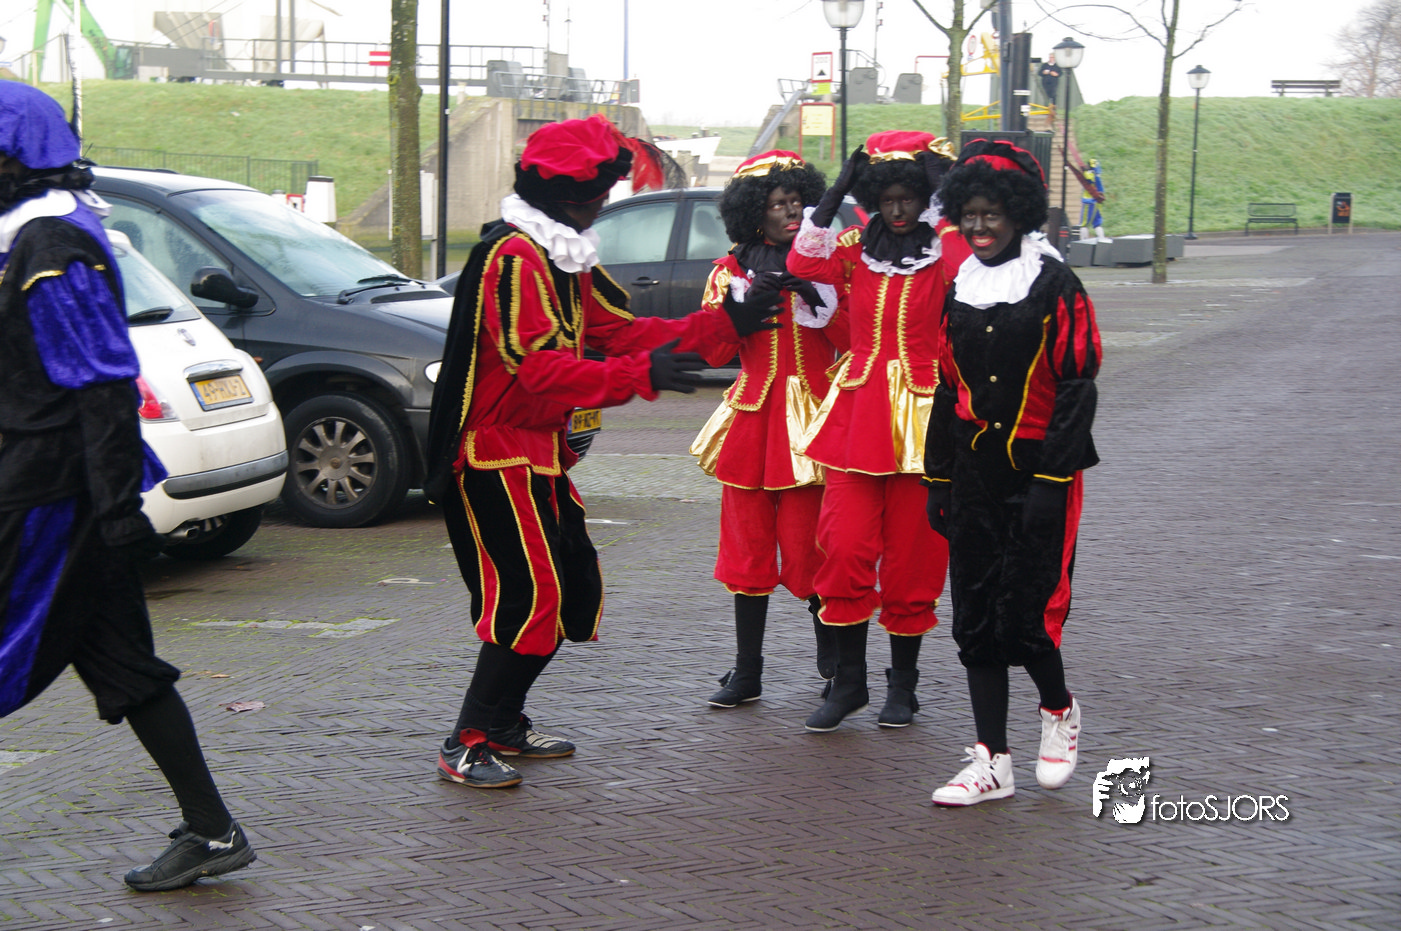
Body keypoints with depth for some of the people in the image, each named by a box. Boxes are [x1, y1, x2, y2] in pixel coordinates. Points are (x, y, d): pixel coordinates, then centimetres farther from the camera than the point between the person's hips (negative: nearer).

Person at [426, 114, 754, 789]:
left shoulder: (563, 255, 14)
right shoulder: (513, 256, -18)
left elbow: (621, 329, 12)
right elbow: (541, 367, -28)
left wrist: (724, 323, 6)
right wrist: (639, 376, -36)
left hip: (537, 450, 10)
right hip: (496, 453, -10)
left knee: (573, 586, 12)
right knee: (529, 594, -13)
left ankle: (504, 724, 22)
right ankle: (466, 746, -7)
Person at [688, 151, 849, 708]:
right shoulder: (731, 272, 10)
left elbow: (852, 344, -2)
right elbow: (714, 353, 4)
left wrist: (820, 297, -14)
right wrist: (744, 307, -10)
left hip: (811, 417, -2)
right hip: (752, 418, 2)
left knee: (808, 547, -6)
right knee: (749, 547, 2)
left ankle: (832, 658, 12)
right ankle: (746, 672, 9)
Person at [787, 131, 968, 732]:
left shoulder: (947, 246, 0)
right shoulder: (857, 247, 10)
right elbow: (804, 264, -7)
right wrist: (835, 192, -6)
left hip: (920, 411, -3)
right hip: (858, 407, 3)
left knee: (911, 553, 3)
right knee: (845, 547, -5)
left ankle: (903, 683, 17)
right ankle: (848, 680, 6)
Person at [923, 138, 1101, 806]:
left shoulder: (1055, 286, -7)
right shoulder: (960, 289, 10)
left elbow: (1076, 389, -10)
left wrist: (1051, 480, -16)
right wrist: (938, 480, 13)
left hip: (1037, 475, -6)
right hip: (974, 475, 6)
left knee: (1025, 613, -8)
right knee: (975, 618, 4)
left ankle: (1058, 710, 23)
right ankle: (992, 763, 10)